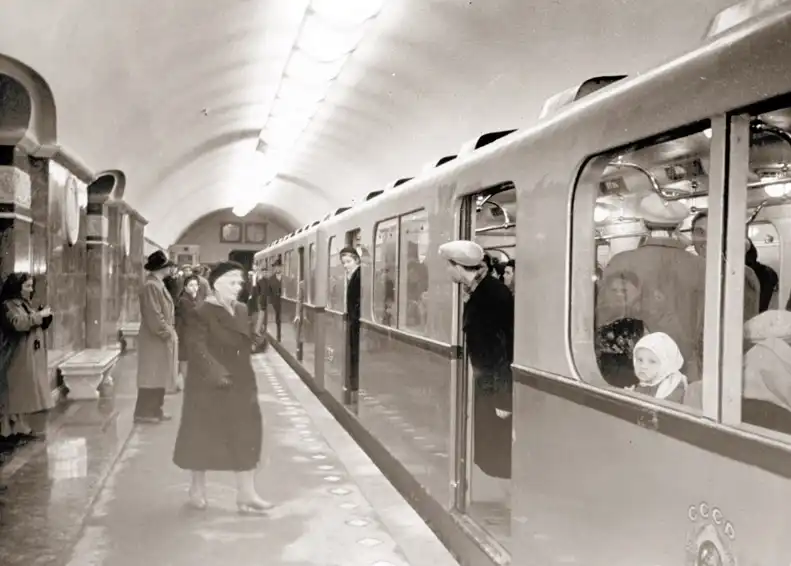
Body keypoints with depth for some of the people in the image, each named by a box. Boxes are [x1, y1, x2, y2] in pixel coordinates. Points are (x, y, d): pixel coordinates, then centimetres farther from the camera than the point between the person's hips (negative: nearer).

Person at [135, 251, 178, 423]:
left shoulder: (158, 284, 13)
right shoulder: (151, 286, -18)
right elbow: (153, 315, -22)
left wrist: (169, 332, 12)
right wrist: (166, 332, -17)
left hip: (162, 338, 10)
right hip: (155, 339, -10)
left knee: (159, 376, 14)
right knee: (151, 377, -3)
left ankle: (154, 411, 21)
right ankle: (144, 413, 4)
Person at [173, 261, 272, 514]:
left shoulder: (242, 310, 8)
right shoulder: (202, 314, -12)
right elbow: (197, 347, -21)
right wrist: (215, 372, -29)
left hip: (240, 384, 6)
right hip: (208, 385, -6)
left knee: (245, 436, 3)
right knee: (204, 436, 8)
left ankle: (246, 494, 9)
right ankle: (197, 488, 27)